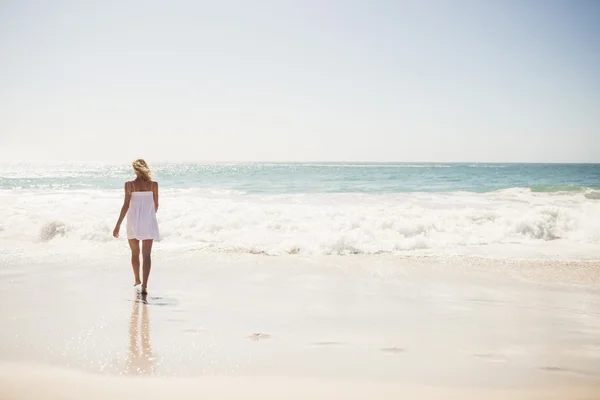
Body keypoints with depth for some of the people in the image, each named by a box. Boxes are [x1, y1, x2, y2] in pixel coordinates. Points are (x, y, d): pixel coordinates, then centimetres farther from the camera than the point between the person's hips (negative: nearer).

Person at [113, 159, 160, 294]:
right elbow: (156, 205, 7)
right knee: (146, 254, -2)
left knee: (135, 253, 19)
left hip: (133, 221, 0)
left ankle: (137, 280, 35)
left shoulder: (130, 184, -7)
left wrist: (118, 225, -8)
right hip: (148, 222, 0)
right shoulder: (153, 184, -2)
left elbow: (126, 205, -11)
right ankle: (144, 285, -13)